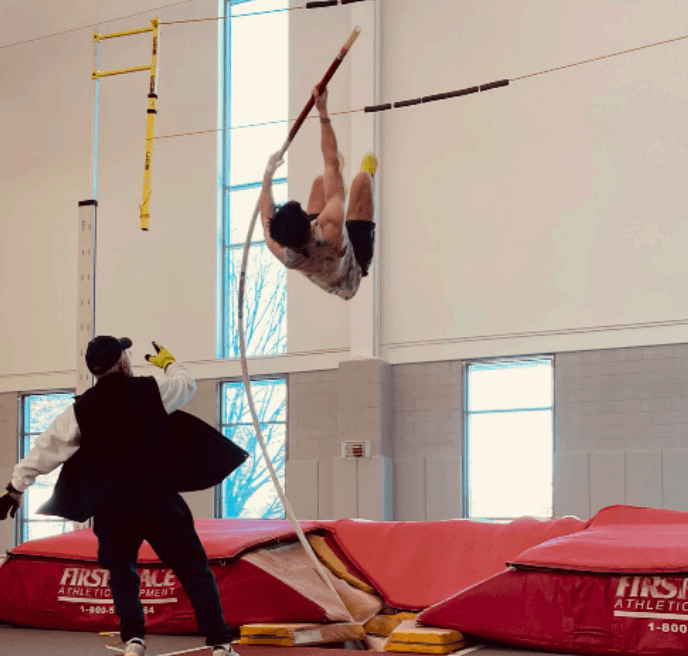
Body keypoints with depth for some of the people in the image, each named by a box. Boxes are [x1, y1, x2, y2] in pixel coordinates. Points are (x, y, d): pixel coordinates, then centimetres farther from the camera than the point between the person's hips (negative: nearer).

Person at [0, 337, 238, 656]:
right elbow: (188, 384, 24)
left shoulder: (80, 410, 6)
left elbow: (45, 450, 9)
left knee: (121, 573, 19)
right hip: (157, 497, -1)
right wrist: (168, 362, 44)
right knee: (194, 568, 3)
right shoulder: (151, 390, 4)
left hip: (109, 507, 1)